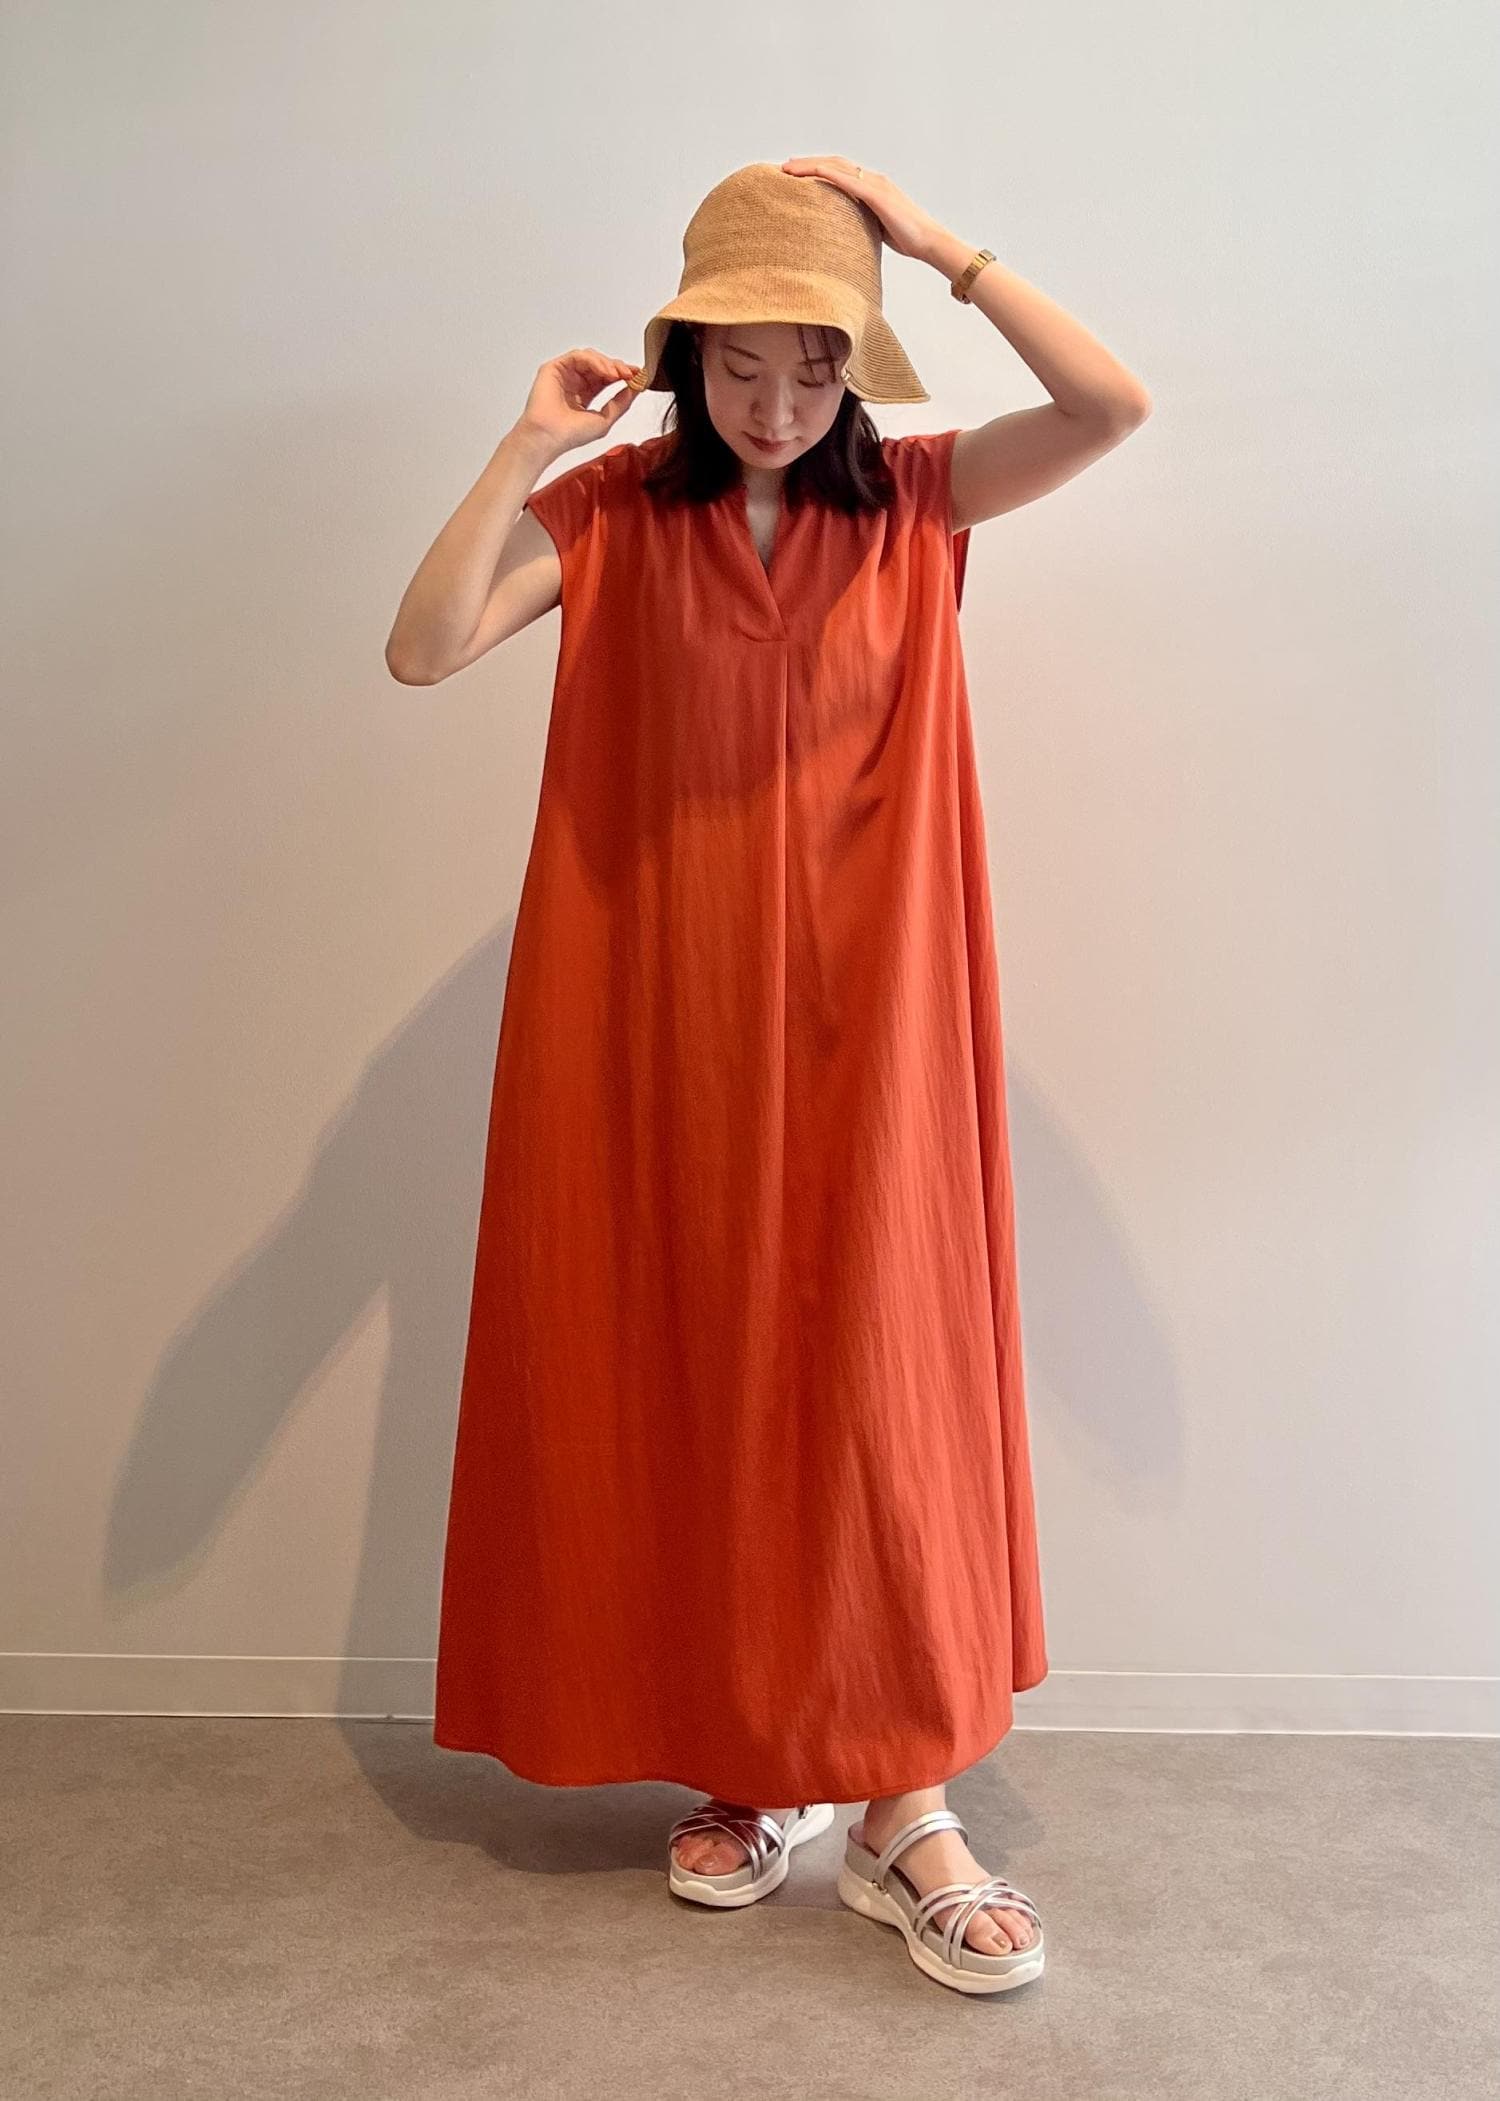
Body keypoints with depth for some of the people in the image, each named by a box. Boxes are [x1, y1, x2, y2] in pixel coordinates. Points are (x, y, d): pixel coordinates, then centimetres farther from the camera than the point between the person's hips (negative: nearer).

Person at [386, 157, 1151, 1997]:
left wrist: (941, 247, -8)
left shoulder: (916, 499, 6)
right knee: (699, 1376, 6)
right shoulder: (608, 513, 3)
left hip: (867, 1028, 0)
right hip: (669, 1018, 0)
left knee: (880, 1367, -2)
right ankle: (747, 1764, 24)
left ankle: (906, 1808, 10)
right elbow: (421, 649, -9)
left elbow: (1118, 406, -8)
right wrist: (527, 447, -11)